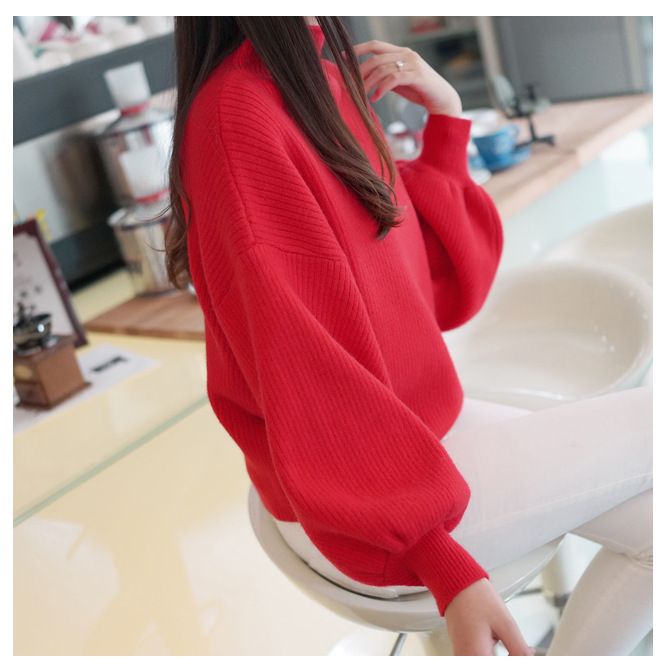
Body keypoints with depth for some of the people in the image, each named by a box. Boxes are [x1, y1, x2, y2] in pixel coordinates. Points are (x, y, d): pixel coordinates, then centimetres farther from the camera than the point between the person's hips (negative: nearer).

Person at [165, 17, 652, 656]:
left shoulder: (328, 83, 6)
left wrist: (445, 115, -3)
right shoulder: (235, 114, -22)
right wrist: (446, 567, -28)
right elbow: (299, 373, -26)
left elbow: (436, 285, 7)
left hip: (418, 423, 8)